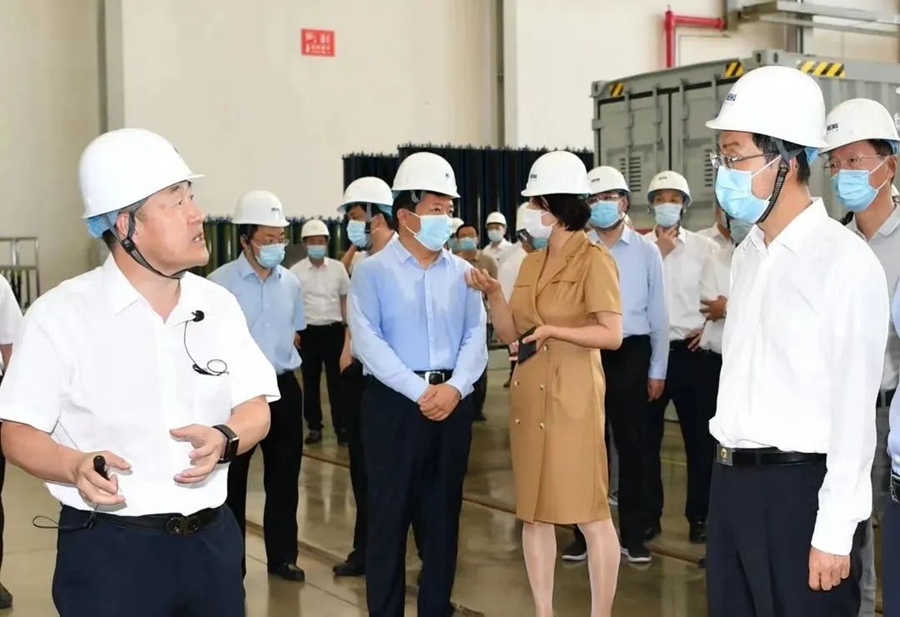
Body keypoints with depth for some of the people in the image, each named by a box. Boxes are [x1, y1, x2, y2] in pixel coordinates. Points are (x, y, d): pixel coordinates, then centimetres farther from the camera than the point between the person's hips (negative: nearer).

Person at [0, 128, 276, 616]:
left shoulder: (218, 304, 5)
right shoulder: (61, 314, -8)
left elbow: (255, 408, 7)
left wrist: (224, 440, -15)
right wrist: (76, 466, -27)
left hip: (212, 539, 4)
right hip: (108, 550, -4)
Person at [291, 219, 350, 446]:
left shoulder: (338, 268, 3)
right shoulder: (296, 271, -2)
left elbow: (345, 298, 10)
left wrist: (348, 327, 6)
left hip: (334, 330, 0)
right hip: (308, 331, 0)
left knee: (337, 380, 2)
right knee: (310, 381, 8)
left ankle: (341, 426, 9)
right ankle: (314, 427, 18)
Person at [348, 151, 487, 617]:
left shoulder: (462, 272, 9)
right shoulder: (372, 271, -2)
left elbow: (475, 337, 3)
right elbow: (367, 341, -11)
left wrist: (454, 388, -14)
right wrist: (419, 391, -17)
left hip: (452, 402, 4)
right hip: (393, 401, -4)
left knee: (443, 511, 11)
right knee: (389, 513, 2)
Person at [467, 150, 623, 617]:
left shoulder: (594, 260, -7)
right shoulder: (531, 264, 14)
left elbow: (612, 335, -14)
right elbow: (510, 333, 10)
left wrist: (555, 330, -22)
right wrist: (492, 293, -4)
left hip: (572, 396, -7)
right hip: (528, 396, 7)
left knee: (589, 512, -1)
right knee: (533, 511, 10)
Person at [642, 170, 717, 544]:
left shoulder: (705, 248, 3)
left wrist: (710, 327, -7)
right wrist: (659, 253, -10)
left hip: (693, 351, 0)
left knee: (699, 439, 7)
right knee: (647, 439, 7)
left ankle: (699, 516, 19)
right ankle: (649, 516, 19)